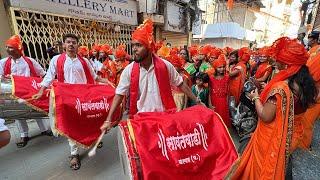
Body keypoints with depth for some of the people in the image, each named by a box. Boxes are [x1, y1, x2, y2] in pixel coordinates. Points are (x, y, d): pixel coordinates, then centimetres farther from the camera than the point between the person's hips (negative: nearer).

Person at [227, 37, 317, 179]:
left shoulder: (279, 88, -31)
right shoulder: (301, 83, -6)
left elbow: (265, 117, -27)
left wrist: (256, 98, -14)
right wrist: (266, 91, 5)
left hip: (271, 136, -7)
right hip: (285, 134, 7)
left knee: (264, 166, 16)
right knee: (278, 163, 30)